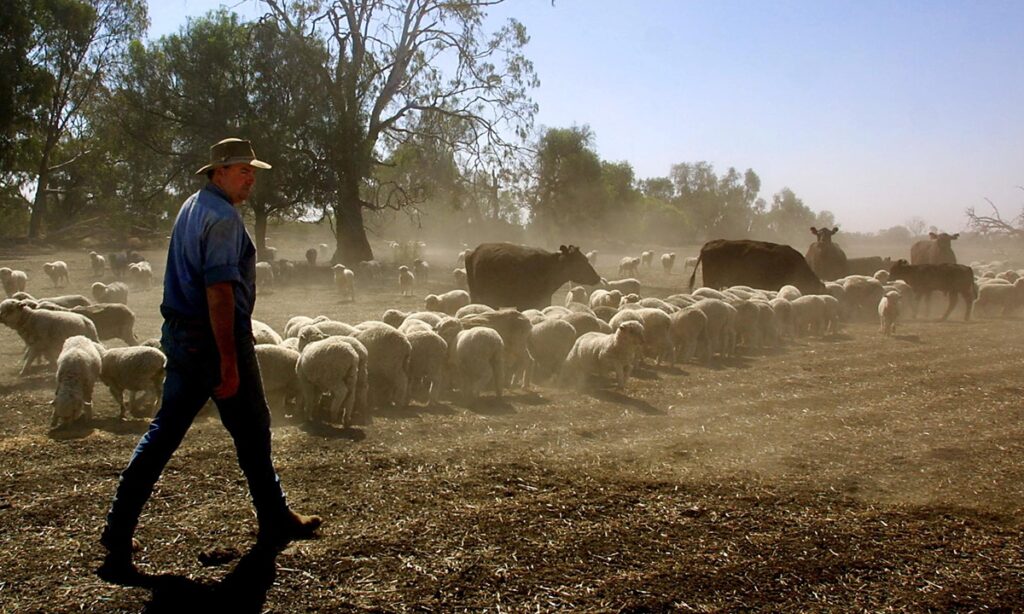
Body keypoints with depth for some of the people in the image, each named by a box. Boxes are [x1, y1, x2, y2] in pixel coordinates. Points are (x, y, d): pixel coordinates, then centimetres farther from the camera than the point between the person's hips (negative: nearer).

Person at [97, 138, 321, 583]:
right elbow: (219, 291, -23)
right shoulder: (223, 217, -15)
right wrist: (229, 361, -24)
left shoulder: (192, 207, 15)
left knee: (165, 430, 12)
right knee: (252, 430, 5)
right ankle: (275, 524, 20)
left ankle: (119, 528, 13)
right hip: (215, 339, -9)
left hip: (180, 335, 9)